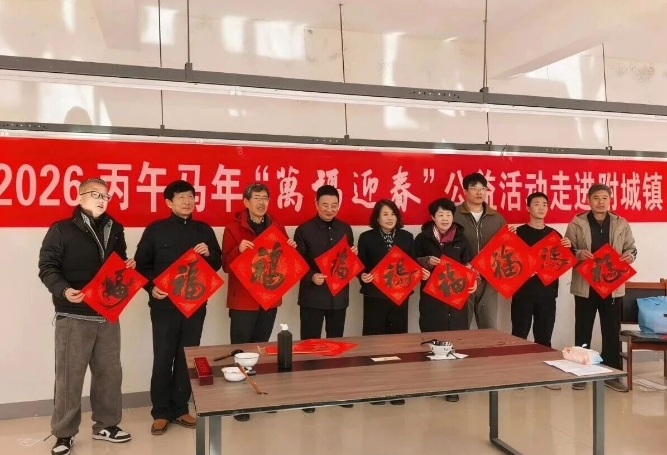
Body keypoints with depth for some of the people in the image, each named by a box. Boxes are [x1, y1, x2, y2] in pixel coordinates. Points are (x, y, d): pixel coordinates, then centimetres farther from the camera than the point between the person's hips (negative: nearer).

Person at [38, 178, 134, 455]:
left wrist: (129, 266, 1)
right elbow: (47, 267, -8)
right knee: (69, 375, 1)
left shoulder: (115, 229, 13)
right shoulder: (61, 229, -4)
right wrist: (63, 290, -25)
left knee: (109, 372, 11)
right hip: (73, 316, -5)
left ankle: (106, 425, 25)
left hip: (108, 314, 5)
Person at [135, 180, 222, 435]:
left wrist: (208, 254, -10)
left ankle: (180, 409, 21)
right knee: (163, 358, 1)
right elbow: (141, 264, 0)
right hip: (165, 304, -3)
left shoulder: (204, 230, 8)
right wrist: (151, 287, -15)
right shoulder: (155, 230, -1)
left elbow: (217, 265, 11)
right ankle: (161, 412, 14)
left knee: (187, 358, 9)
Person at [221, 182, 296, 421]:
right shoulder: (233, 229, -6)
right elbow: (226, 265, -10)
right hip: (243, 299, -4)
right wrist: (239, 250, -27)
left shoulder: (277, 227, 9)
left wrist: (291, 249, -5)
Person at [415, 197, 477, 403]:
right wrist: (427, 261, -13)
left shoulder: (461, 239, 8)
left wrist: (473, 281, -8)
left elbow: (469, 265, 9)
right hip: (431, 295, -1)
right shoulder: (423, 238, 3)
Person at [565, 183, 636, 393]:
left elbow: (631, 248, 10)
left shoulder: (621, 224, 4)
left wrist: (630, 256, -12)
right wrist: (578, 254, -23)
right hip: (585, 286, -2)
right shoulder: (576, 223, -3)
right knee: (583, 331, 6)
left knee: (612, 331, 9)